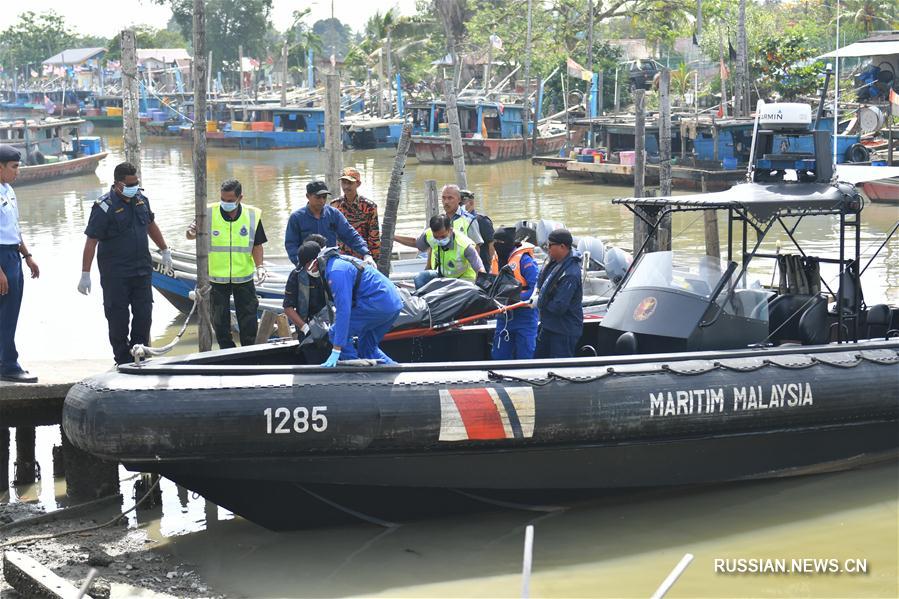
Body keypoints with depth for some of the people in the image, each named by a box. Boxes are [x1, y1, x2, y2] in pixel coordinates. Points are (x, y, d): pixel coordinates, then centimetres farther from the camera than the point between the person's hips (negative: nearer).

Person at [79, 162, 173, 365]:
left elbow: (151, 225, 23)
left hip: (142, 269, 6)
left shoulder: (141, 199, 6)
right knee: (118, 317, 0)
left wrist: (165, 251, 27)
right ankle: (123, 361, 10)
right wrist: (85, 274, -15)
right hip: (115, 273, -6)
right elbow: (91, 241, -14)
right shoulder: (104, 207, -14)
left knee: (144, 314, 6)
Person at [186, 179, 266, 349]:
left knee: (248, 319, 7)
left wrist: (259, 266, -10)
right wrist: (191, 232, -31)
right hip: (216, 278, 0)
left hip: (244, 277, 1)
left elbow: (257, 245, 3)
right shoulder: (209, 213, -10)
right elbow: (192, 235, -6)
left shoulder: (252, 215, -5)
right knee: (220, 320, 8)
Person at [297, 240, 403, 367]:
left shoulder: (335, 271, -16)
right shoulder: (340, 260, 17)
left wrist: (336, 351, -22)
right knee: (367, 348, 21)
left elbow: (343, 310, -22)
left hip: (378, 304, -10)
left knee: (335, 333, -6)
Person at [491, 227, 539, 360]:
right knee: (499, 356, 12)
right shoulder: (497, 260, 10)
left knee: (524, 358, -2)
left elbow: (536, 287, -21)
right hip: (504, 316, 8)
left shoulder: (524, 260, -14)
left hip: (524, 316, -8)